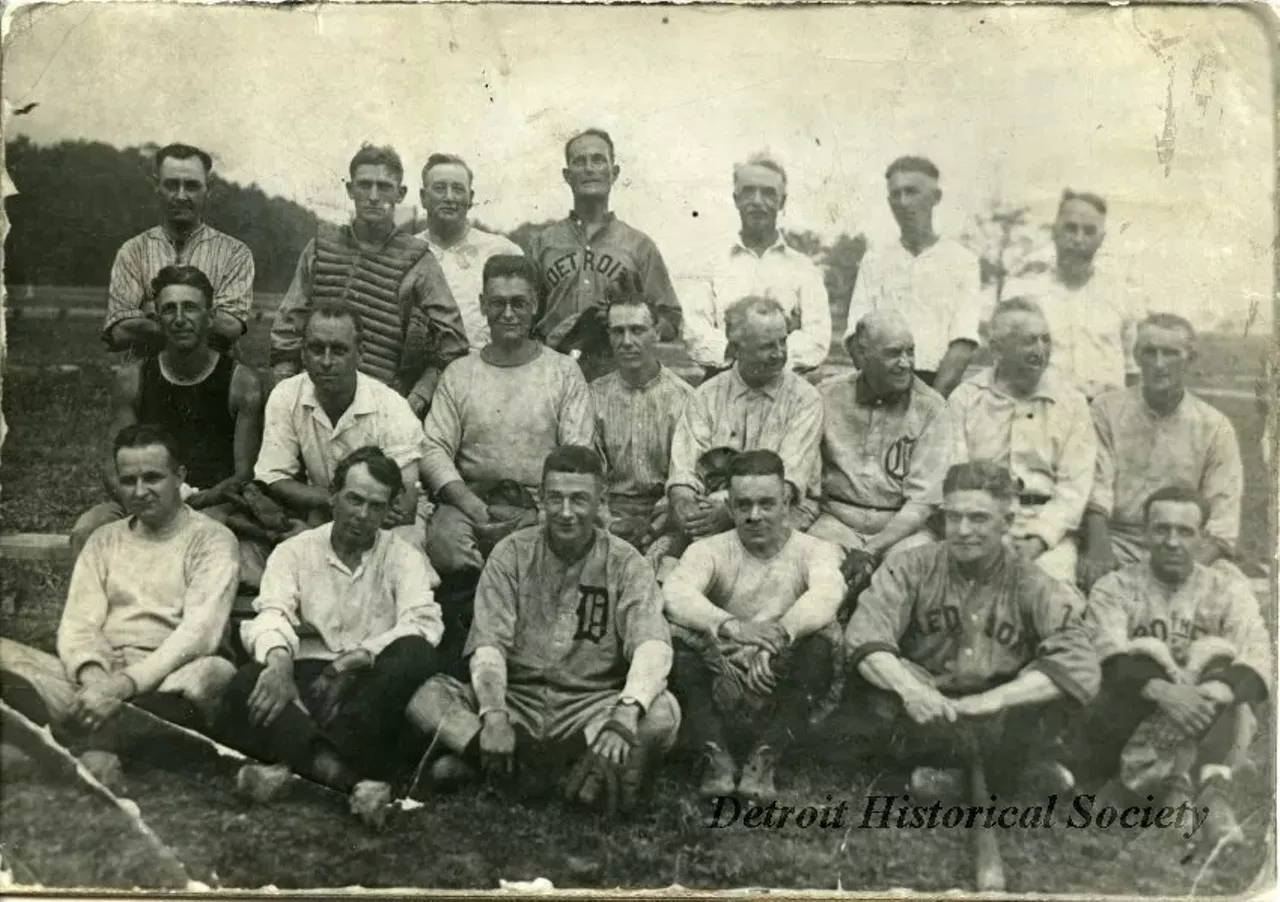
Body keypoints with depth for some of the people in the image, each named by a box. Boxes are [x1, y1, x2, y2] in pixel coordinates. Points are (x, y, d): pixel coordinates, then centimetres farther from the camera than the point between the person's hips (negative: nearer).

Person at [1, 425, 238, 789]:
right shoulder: (103, 541, 19)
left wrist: (126, 684, -23)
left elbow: (200, 631, -10)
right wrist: (94, 676, -16)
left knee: (215, 673, -36)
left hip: (167, 686, -4)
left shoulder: (211, 540, 4)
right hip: (96, 681, 4)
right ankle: (99, 753, -39)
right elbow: (78, 623, 7)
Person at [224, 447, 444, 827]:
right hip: (307, 677, 1)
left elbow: (424, 625, -8)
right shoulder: (295, 551, 11)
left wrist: (358, 659, -23)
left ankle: (294, 763, -33)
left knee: (417, 655, -32)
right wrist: (278, 659, -30)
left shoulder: (403, 557, 9)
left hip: (374, 685, 0)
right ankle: (355, 777, -41)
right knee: (246, 687, -30)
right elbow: (272, 614, -6)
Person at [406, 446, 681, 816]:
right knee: (424, 696, -24)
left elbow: (653, 646, -16)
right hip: (518, 699, 2)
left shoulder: (625, 563, -1)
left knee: (662, 712, -30)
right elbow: (487, 646, -7)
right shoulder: (511, 554, 2)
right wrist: (494, 717, -26)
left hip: (592, 706, -1)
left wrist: (626, 713, -36)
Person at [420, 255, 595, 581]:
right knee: (445, 541, -32)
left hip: (542, 508, 0)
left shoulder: (564, 372, 11)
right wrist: (470, 504, -12)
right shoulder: (458, 374, 15)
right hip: (471, 501, 1)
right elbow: (433, 449, 6)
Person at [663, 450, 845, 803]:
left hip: (785, 691, 0)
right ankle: (719, 759, -23)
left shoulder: (814, 550, 2)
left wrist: (778, 637, -41)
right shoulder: (709, 550, 2)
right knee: (677, 635, -23)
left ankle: (763, 761, -23)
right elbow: (675, 592, -21)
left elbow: (826, 595, -23)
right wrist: (731, 626, -40)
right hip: (724, 681, 1)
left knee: (822, 638, -28)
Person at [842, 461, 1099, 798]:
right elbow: (864, 635, -18)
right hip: (926, 719, 1)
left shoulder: (1033, 585, -3)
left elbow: (1080, 668, -18)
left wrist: (990, 701, -30)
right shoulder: (912, 568, -3)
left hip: (1003, 721, -1)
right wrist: (909, 688, -38)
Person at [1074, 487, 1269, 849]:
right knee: (1149, 655, -23)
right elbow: (1112, 663, -17)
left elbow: (1257, 662, -14)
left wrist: (1216, 692, -36)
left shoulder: (1227, 588, 2)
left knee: (1217, 655, -23)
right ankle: (1172, 784, -28)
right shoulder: (1115, 588, 0)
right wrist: (1162, 690, -37)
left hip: (1212, 731, 1)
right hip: (1131, 735, -1)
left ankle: (1213, 790, -36)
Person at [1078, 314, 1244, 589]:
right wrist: (1099, 548, -23)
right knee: (1097, 579, -32)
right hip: (1117, 538, -1)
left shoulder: (1215, 428, 5)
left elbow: (1222, 522, -1)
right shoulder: (1107, 409, 6)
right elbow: (1096, 488, -4)